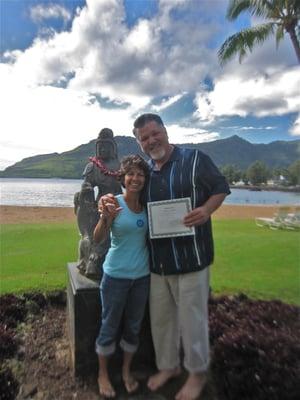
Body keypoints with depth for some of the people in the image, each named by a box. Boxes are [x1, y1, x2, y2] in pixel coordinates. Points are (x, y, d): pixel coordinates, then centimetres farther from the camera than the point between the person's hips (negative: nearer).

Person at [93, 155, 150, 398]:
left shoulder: (147, 206, 0)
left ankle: (127, 371, 39)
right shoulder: (114, 202, -12)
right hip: (116, 275, -4)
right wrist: (106, 218, -38)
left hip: (142, 275, 4)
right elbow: (98, 238, -21)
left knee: (134, 326, 17)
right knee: (110, 326, 12)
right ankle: (103, 374, 35)